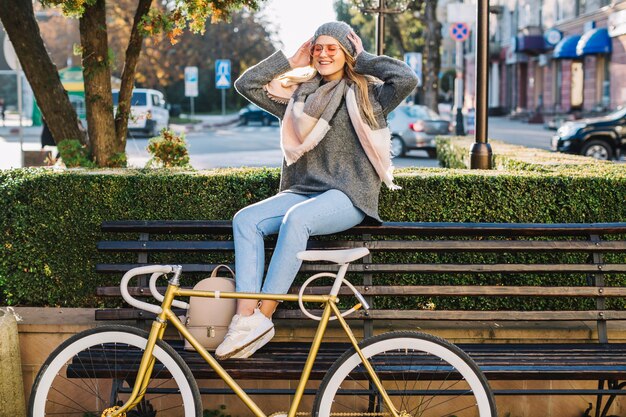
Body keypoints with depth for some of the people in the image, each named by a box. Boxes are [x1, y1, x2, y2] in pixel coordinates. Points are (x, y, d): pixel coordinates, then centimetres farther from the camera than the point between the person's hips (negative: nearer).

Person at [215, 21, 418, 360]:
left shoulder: (366, 95, 6)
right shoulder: (299, 96, 19)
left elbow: (407, 79, -12)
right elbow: (246, 84, 17)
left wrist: (364, 61, 1)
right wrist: (291, 61, 14)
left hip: (349, 196, -5)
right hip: (303, 190, 5)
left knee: (296, 218, -36)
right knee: (245, 219, -21)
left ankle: (263, 315, -33)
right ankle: (245, 316, -32)